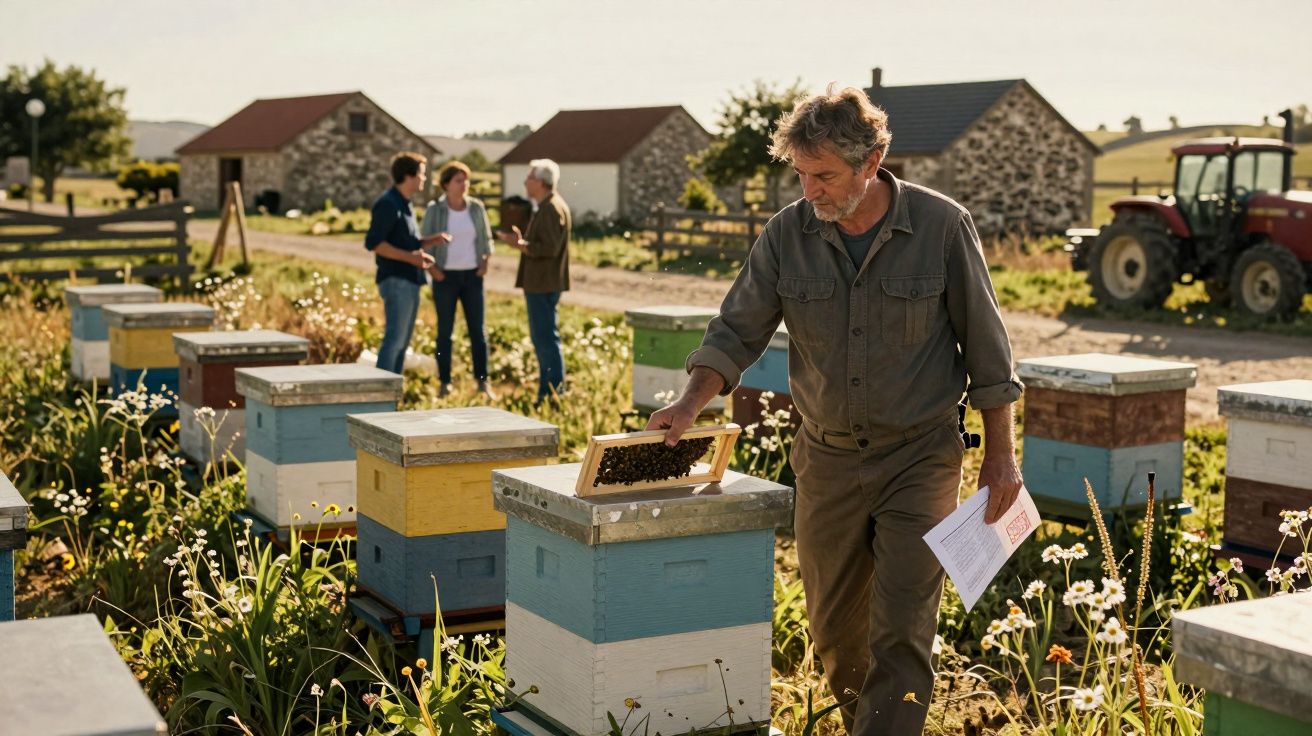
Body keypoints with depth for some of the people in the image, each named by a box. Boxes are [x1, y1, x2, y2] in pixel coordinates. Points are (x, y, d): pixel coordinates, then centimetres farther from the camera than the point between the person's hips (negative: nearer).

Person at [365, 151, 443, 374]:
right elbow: (373, 242, -19)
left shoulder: (404, 204, 17)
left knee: (402, 341, 12)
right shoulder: (388, 204, -12)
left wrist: (431, 241, 8)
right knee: (394, 339, -11)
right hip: (396, 280, -10)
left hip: (409, 281, 10)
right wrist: (410, 257, -23)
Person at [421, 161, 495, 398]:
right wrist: (432, 269, -11)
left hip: (472, 275, 2)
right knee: (444, 331, 2)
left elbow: (486, 238, 12)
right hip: (445, 276, -2)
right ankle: (445, 383, 8)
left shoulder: (476, 207, 3)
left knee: (478, 329, 0)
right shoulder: (434, 209, -4)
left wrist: (485, 262, -1)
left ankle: (482, 381, 5)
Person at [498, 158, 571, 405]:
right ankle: (547, 391, 21)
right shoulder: (545, 207, 17)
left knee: (545, 337, -8)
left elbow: (549, 248, -24)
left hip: (544, 284, -11)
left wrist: (519, 244, -19)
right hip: (539, 282, 11)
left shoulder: (552, 209, -16)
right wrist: (521, 240, 12)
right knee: (542, 337, 15)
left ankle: (555, 392, -6)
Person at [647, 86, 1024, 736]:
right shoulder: (788, 233, -3)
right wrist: (691, 402, -17)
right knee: (834, 631, 13)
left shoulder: (942, 226, -10)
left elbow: (985, 347, -3)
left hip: (919, 457, -3)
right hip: (827, 459, 4)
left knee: (901, 631, -8)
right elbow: (737, 331, 1)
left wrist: (1000, 453, -2)